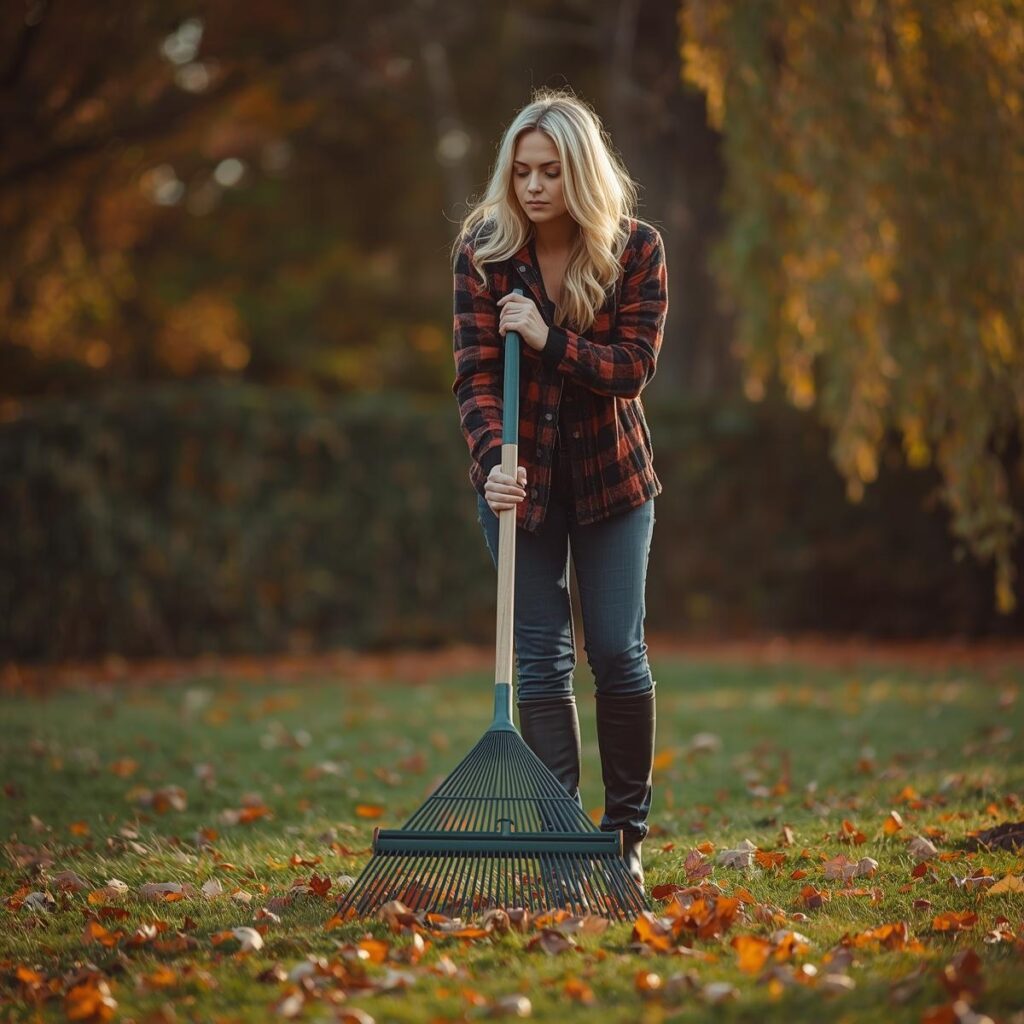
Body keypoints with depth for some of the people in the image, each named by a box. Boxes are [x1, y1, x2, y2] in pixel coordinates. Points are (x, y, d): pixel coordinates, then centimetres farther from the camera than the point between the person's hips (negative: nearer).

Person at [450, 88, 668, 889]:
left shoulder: (636, 249, -9)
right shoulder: (483, 251, -9)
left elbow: (633, 367, -15)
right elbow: (476, 375, -15)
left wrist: (549, 341, -28)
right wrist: (492, 462, -30)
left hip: (610, 474, 0)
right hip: (520, 477, 0)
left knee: (618, 652, 0)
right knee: (541, 657, -3)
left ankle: (627, 833, 14)